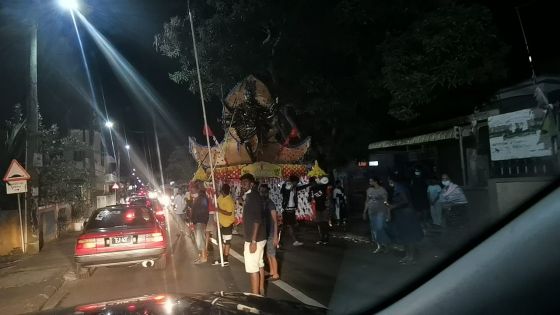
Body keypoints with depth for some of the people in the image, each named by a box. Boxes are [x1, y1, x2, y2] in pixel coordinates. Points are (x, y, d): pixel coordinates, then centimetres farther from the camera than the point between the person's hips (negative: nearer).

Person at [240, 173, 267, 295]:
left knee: (252, 269, -4)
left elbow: (257, 220, -23)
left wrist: (253, 241, -25)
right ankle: (261, 292, 24)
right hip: (259, 238, 10)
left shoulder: (253, 197, -17)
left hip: (254, 239, -10)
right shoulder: (252, 196, 13)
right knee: (259, 265, 15)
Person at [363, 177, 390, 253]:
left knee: (380, 228, -11)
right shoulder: (369, 190, 6)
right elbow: (367, 201, 13)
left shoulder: (382, 190, -9)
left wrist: (388, 214, -11)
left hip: (380, 212, -5)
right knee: (374, 229, 7)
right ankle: (379, 246, 18)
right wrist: (364, 212, 13)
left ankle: (383, 244, 8)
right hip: (371, 212, 6)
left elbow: (386, 202, -8)